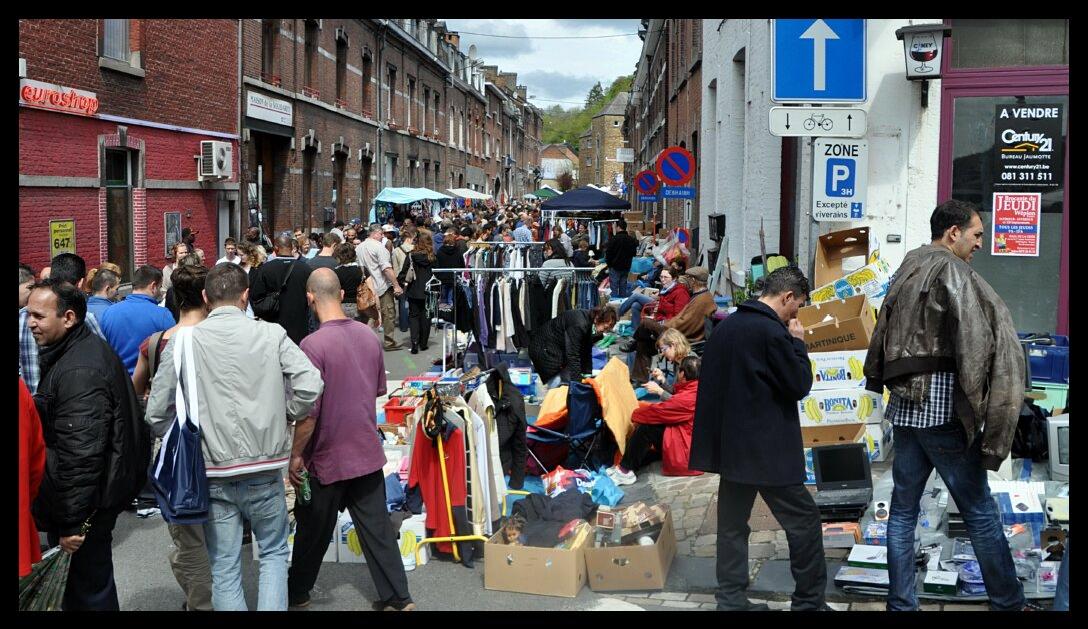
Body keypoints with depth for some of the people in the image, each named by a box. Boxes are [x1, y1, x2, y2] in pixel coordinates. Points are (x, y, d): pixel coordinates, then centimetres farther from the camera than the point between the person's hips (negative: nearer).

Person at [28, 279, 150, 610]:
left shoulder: (79, 372, -24)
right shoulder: (84, 348, 10)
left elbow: (80, 455, -26)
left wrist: (71, 522, -22)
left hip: (88, 501, -10)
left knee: (88, 593, 0)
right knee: (91, 579, 19)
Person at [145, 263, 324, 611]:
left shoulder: (182, 340, -4)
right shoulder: (272, 335, -5)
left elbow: (157, 414, -4)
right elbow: (310, 386, -11)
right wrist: (280, 415, 6)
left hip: (214, 472, 0)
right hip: (265, 468, 0)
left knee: (225, 569, 10)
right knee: (274, 553, 19)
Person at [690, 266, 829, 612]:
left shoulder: (726, 326, 10)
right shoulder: (772, 331, -16)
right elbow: (800, 385, -11)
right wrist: (797, 342, -2)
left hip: (728, 444, 8)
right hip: (767, 448, -8)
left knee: (733, 522, 11)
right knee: (804, 520, 2)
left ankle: (731, 598, 14)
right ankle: (809, 601, 5)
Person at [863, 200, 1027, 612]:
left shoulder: (905, 272, 17)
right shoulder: (951, 270, -7)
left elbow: (882, 336, 19)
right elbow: (974, 340, -15)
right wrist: (978, 406, -13)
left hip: (904, 406, 8)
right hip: (941, 403, -8)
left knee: (903, 508, 10)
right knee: (980, 513, 1)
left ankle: (901, 603, 12)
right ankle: (1009, 602, 9)